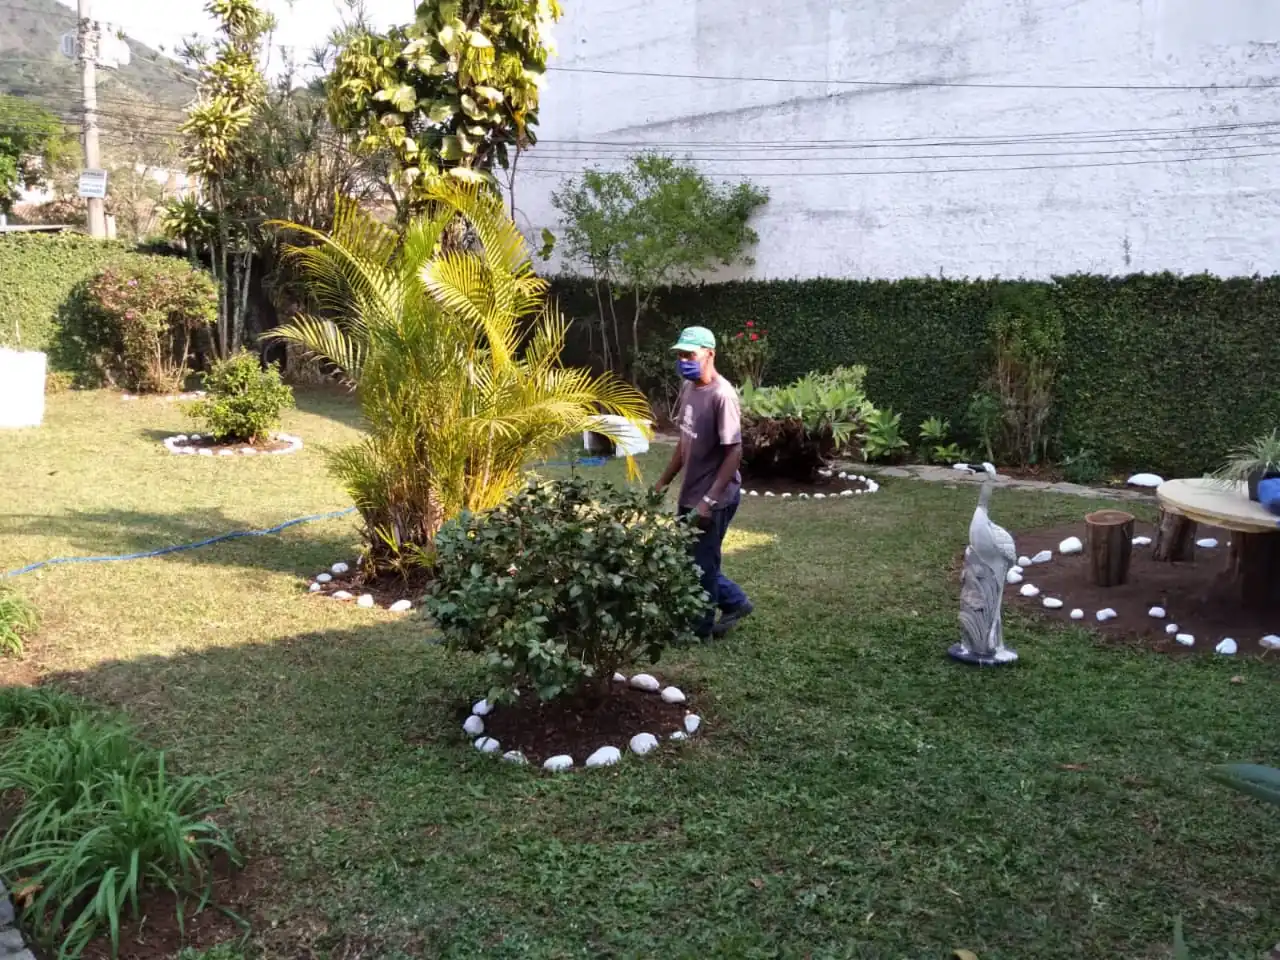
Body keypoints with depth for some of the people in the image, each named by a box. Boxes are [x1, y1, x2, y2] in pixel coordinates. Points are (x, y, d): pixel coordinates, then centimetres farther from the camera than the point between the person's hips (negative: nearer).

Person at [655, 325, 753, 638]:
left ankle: (699, 628, 23)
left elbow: (734, 452, -22)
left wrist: (710, 500, -25)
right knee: (687, 558, 18)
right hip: (691, 494, 9)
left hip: (715, 498, -9)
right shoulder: (688, 388, 5)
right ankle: (735, 602, 35)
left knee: (701, 564, 4)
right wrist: (664, 480, 16)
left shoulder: (722, 395, -22)